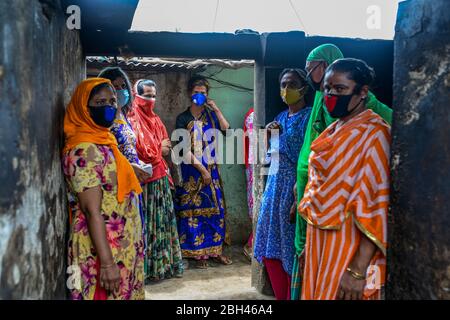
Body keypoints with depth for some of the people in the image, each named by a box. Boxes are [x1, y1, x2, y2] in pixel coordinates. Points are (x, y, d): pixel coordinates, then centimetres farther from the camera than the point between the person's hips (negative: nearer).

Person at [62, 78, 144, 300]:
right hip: (102, 249, -9)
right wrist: (107, 262, -24)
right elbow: (92, 211, -23)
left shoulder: (103, 142, 9)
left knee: (125, 294, 19)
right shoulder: (84, 151, -19)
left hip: (120, 245, 9)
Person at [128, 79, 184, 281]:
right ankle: (147, 267, 11)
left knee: (163, 220, 12)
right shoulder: (133, 120, -11)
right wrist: (158, 149, -8)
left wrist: (159, 150, -2)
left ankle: (164, 263, 23)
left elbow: (166, 147, 16)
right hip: (143, 178, -7)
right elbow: (136, 151, -18)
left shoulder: (155, 119, 14)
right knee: (146, 222, 0)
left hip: (160, 176, 8)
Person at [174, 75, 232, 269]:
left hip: (211, 169, 4)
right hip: (192, 171, -4)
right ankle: (198, 253, 12)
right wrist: (202, 169, -13)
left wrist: (217, 110, -10)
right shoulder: (183, 118, -3)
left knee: (216, 209, 6)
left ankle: (215, 250, 19)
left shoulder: (210, 114, 8)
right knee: (195, 210, 0)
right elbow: (185, 149, -10)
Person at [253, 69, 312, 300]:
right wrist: (268, 134, 2)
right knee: (271, 251, 12)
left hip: (294, 188, -8)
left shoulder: (308, 116, -9)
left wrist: (299, 199, -21)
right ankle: (281, 297, 28)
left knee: (291, 252, 2)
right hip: (274, 187, 8)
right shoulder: (281, 117, 14)